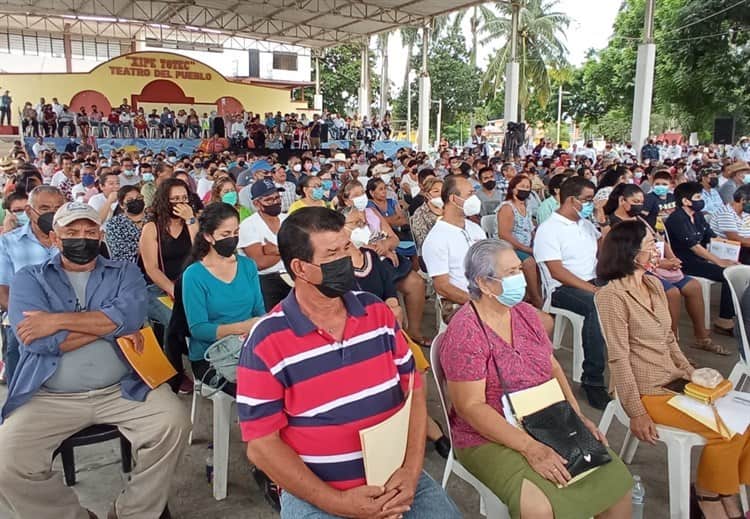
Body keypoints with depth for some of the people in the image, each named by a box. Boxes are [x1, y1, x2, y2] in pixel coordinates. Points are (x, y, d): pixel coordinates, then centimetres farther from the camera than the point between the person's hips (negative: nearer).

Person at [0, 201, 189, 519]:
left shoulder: (124, 273, 9)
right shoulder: (29, 279, 8)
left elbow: (130, 316, -13)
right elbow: (39, 340, -10)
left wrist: (58, 320, -14)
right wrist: (110, 325, -7)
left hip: (122, 388, 0)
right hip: (50, 397, 0)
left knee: (173, 423, -22)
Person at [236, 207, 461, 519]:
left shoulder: (378, 312, -1)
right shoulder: (266, 342, -13)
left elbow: (413, 389, 3)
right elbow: (262, 444, -11)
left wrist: (411, 471, -9)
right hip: (317, 494, -3)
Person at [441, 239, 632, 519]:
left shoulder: (526, 312, 4)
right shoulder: (464, 332, -19)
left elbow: (553, 368, 11)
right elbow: (470, 407, -21)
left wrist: (579, 416, -2)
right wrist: (530, 448, -26)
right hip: (490, 438, -7)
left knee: (617, 477, -3)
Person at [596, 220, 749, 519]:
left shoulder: (654, 285, 8)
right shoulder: (613, 296, -18)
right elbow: (618, 359, -19)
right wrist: (636, 413, -18)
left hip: (674, 380, 8)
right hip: (646, 391, -8)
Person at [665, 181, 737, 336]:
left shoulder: (698, 216, 14)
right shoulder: (677, 219, -14)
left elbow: (712, 238, 13)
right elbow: (693, 246, -20)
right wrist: (719, 261, -22)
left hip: (700, 259, 8)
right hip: (686, 263, -8)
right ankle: (724, 321, -13)